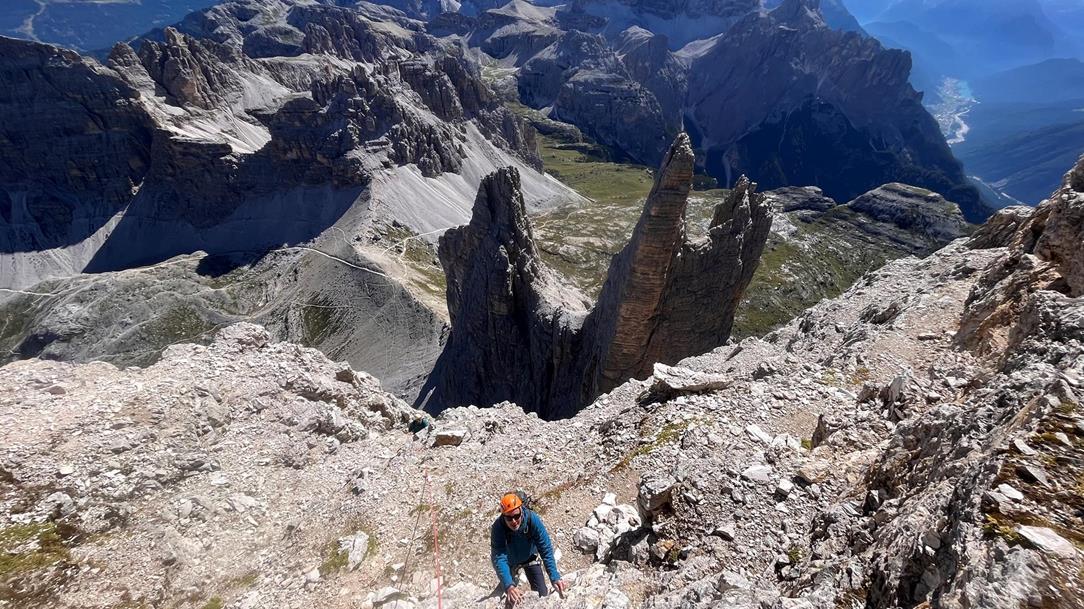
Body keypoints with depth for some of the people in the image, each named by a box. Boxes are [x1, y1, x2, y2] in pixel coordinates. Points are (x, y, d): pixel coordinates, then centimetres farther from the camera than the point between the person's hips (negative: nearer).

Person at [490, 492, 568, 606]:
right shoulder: (498, 528, -39)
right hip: (510, 560, -1)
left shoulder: (533, 519, -36)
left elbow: (546, 550, -34)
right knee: (509, 598, 2)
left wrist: (555, 578, -44)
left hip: (530, 557, 1)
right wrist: (509, 586, -58)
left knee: (542, 594, -1)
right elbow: (499, 559, -43)